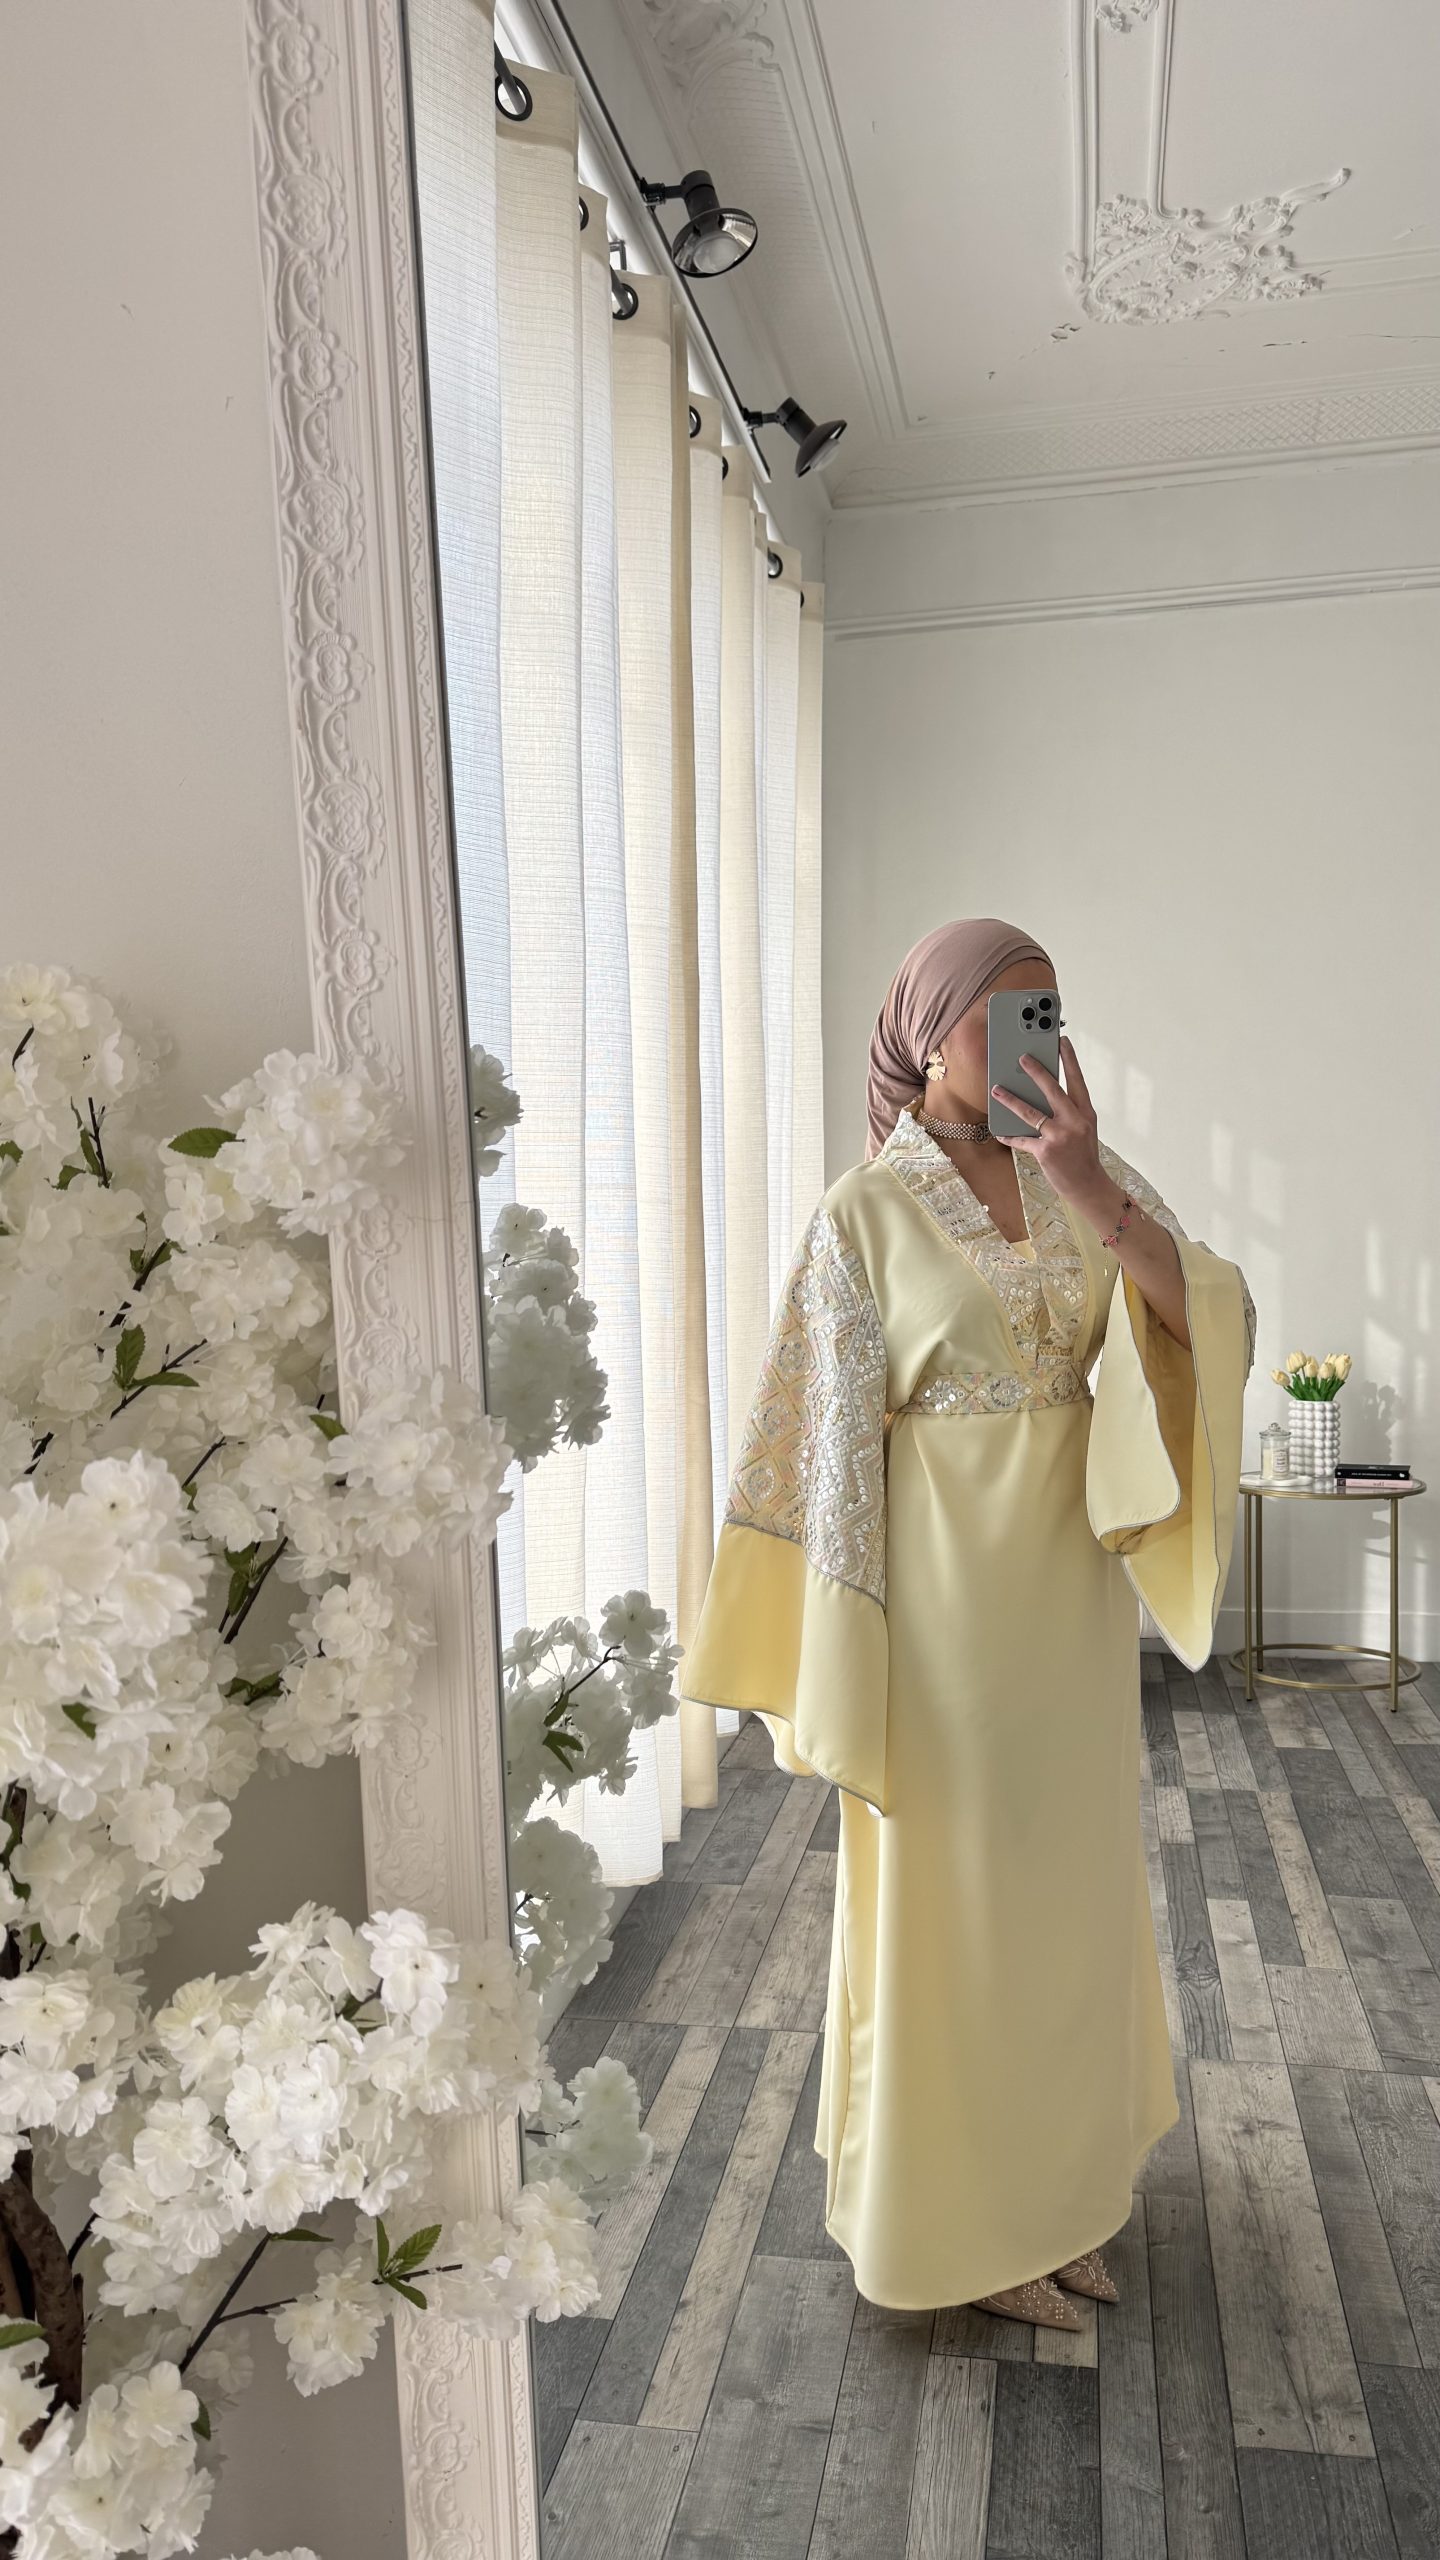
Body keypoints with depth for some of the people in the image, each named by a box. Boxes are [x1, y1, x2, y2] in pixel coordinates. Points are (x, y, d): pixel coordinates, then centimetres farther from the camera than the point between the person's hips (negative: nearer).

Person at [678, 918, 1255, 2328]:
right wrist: (846, 1678, -10)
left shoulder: (1089, 1177, 3)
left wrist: (1092, 1193, -24)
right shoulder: (864, 1215, -10)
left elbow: (1212, 1326, -10)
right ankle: (962, 2214, 34)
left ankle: (1049, 2173, 44)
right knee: (952, 1887, 9)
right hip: (943, 1588, -5)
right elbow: (833, 1445, -10)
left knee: (1069, 1875, 19)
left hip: (1074, 1585, 5)